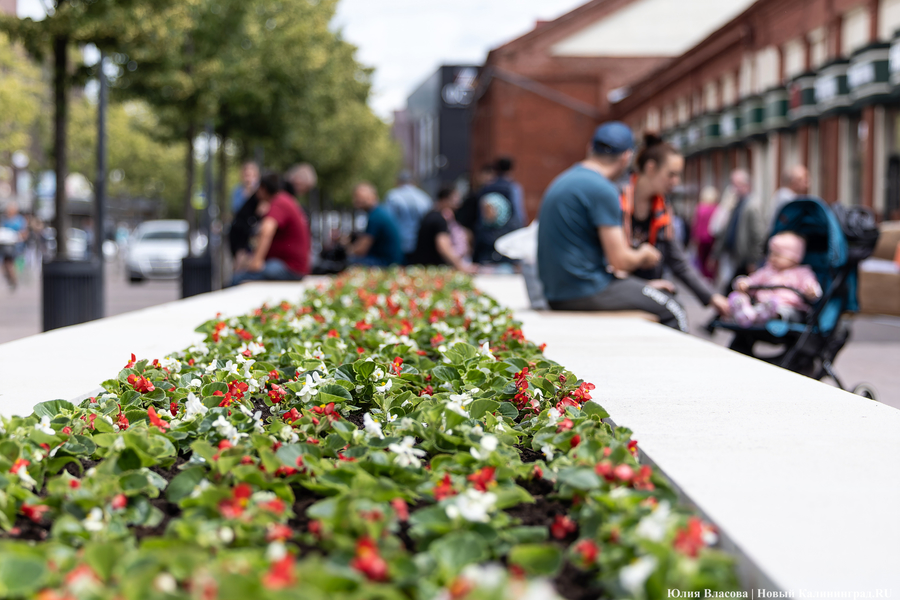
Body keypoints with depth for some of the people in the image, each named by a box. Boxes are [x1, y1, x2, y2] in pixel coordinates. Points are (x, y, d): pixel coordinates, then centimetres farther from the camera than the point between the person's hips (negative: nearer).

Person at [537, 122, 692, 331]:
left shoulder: (562, 181, 13)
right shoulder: (603, 190, -16)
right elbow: (620, 261, -17)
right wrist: (643, 256, 5)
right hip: (587, 294, -9)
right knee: (672, 312, 3)